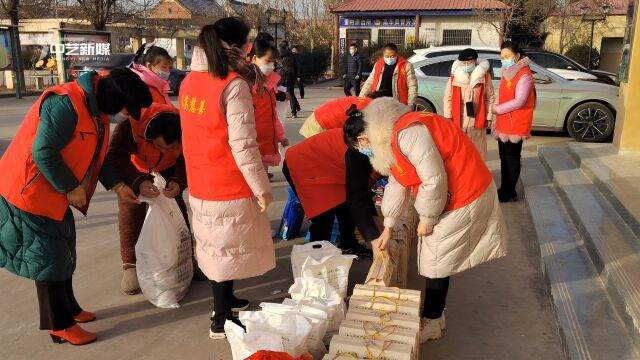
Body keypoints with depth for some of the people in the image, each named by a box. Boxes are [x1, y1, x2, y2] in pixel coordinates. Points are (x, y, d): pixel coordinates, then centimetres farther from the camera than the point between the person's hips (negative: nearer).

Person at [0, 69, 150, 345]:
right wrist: (71, 188, -21)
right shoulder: (65, 104, -27)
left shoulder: (97, 112, 4)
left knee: (62, 254, 19)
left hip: (54, 193, 10)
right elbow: (43, 152, -29)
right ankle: (59, 325, 13)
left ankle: (68, 309, 35)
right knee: (48, 258, 0)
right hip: (29, 193, -10)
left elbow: (95, 155, 13)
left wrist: (117, 186, 9)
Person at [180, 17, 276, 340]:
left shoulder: (189, 82, 4)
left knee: (217, 247, 21)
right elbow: (242, 146, -21)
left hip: (200, 184, 7)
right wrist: (262, 188, -14)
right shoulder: (234, 85, -18)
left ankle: (225, 301, 40)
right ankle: (221, 320, 21)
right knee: (227, 250, 7)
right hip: (229, 187, -7)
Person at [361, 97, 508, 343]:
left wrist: (427, 219, -13)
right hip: (453, 195, 9)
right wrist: (388, 228, 13)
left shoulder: (406, 133, -25)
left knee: (436, 260, 1)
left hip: (464, 196, -9)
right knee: (435, 256, 15)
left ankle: (431, 323, 17)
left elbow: (434, 180, -27)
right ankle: (434, 315, 29)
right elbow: (397, 184, 12)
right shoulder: (393, 139, 8)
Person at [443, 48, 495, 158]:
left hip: (477, 120, -1)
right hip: (458, 120, 1)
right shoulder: (455, 75, 1)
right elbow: (448, 97, 5)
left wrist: (488, 117, -3)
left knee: (477, 151, 7)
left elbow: (490, 98, 0)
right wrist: (448, 116, 0)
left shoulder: (484, 75, -1)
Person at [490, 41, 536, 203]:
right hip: (504, 123, 9)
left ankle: (509, 193, 10)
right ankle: (505, 189, 26)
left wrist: (498, 109, -14)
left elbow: (519, 101, -22)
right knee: (504, 158, 15)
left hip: (515, 125, -9)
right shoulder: (507, 73, 13)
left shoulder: (524, 75, -16)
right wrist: (496, 106, 0)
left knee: (512, 159, 0)